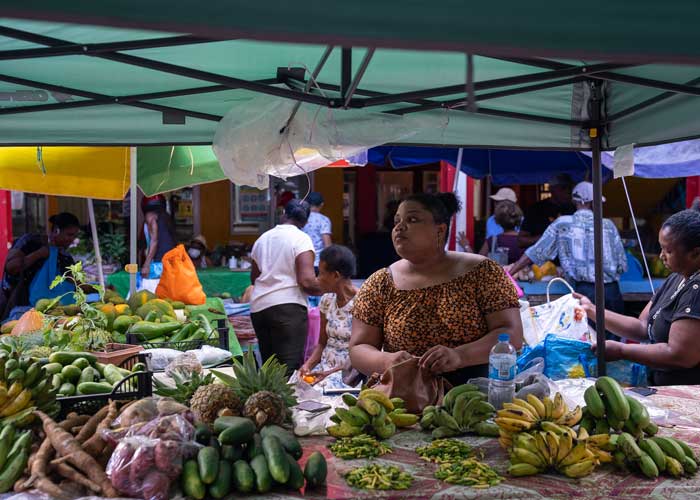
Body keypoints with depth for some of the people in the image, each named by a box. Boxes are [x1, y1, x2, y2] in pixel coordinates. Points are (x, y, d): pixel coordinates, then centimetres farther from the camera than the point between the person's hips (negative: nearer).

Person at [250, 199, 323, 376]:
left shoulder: (262, 238, 15)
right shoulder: (301, 239, -5)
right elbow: (307, 281, -15)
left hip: (258, 307, 7)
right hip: (288, 307, -6)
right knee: (290, 368, -8)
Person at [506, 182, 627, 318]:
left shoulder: (562, 224, 3)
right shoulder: (607, 225, 6)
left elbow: (536, 252, 1)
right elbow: (622, 265, 6)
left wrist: (509, 273, 7)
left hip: (584, 291, -1)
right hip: (612, 291, 1)